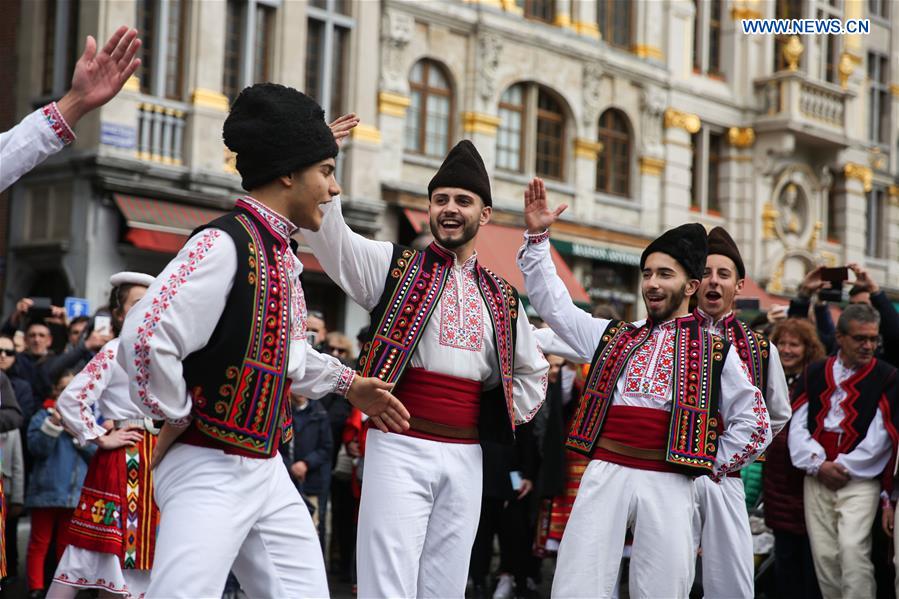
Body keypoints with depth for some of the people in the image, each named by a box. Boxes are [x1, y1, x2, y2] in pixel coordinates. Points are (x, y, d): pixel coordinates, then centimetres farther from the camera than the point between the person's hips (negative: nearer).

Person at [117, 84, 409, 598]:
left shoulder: (282, 255, 11)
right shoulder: (225, 245, -19)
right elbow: (145, 340, -29)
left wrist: (348, 384, 29)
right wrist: (177, 418, -16)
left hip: (269, 472, 9)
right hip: (211, 473, -9)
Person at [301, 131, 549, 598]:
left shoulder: (502, 298, 15)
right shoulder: (394, 265, 4)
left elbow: (532, 373, 28)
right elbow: (326, 232, -10)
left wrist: (503, 419, 14)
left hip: (465, 457, 4)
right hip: (401, 450, -4)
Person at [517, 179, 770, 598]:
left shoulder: (716, 352, 10)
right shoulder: (613, 337, 19)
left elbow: (755, 425, 10)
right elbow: (554, 304, 18)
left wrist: (710, 468, 6)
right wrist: (537, 238, 11)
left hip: (668, 485, -2)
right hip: (604, 475, 2)